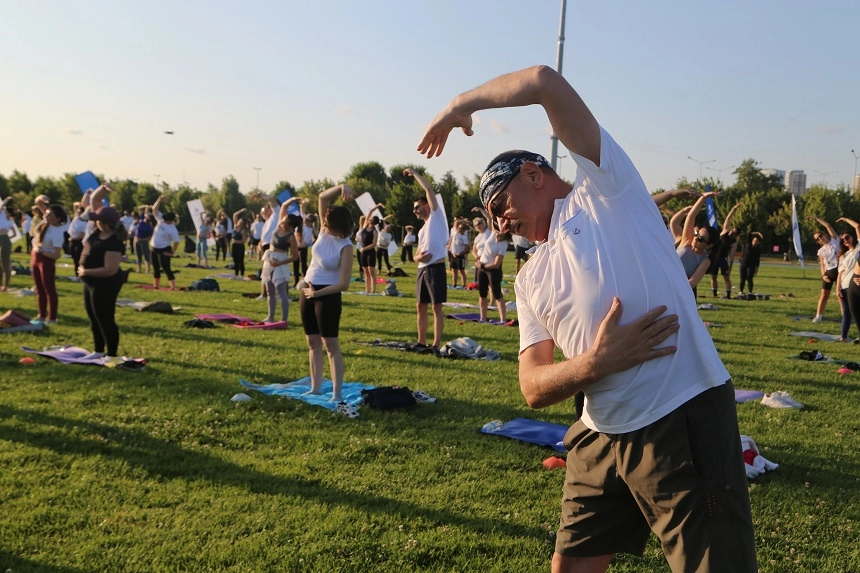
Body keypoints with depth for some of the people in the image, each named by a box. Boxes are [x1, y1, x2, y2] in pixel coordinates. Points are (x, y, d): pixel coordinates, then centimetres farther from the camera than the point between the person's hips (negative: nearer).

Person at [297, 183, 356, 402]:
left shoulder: (345, 247, -19)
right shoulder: (324, 231, -1)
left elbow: (344, 284, -20)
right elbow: (323, 197, -7)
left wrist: (317, 293, -15)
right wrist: (340, 187, -22)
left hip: (327, 295, -7)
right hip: (307, 290, 7)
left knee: (331, 345, -4)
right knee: (313, 343, 12)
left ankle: (337, 393, 0)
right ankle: (316, 388, 20)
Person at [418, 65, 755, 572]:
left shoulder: (603, 187, 1)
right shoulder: (530, 279, 17)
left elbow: (546, 81, -9)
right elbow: (534, 389, 7)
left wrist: (463, 103, 6)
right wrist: (597, 362, -14)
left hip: (684, 425, -7)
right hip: (602, 438, 7)